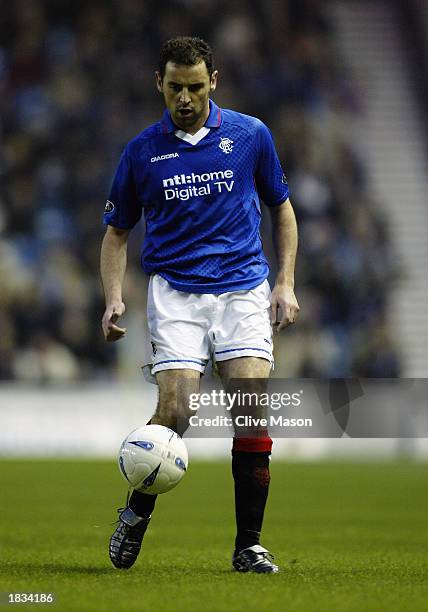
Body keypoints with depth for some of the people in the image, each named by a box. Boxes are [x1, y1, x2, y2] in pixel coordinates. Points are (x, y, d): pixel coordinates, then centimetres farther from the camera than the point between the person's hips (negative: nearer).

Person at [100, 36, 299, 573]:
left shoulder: (250, 135, 5)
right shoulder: (142, 152, 6)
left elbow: (281, 207, 16)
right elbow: (117, 231, 15)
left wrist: (286, 283, 6)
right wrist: (114, 299, 0)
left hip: (244, 288, 0)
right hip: (175, 292, 0)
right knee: (175, 411, -17)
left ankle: (248, 545, -2)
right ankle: (136, 513, 10)